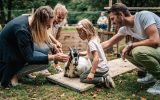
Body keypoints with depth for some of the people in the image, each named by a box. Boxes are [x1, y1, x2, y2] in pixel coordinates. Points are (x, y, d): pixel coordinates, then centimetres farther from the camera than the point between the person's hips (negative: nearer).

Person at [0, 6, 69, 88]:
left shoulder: (30, 19, -9)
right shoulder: (22, 30, -33)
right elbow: (29, 58, -26)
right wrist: (54, 57, -26)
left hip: (17, 49, 9)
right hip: (7, 56, -8)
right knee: (45, 60, -17)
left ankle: (22, 69, 3)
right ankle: (13, 75, -8)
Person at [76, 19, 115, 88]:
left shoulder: (91, 43, -19)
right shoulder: (95, 39, 9)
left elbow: (96, 58, -29)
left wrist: (92, 72, -30)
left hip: (99, 69, -9)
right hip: (104, 67, 9)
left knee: (82, 78, -2)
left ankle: (103, 80, -10)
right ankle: (104, 76, 8)